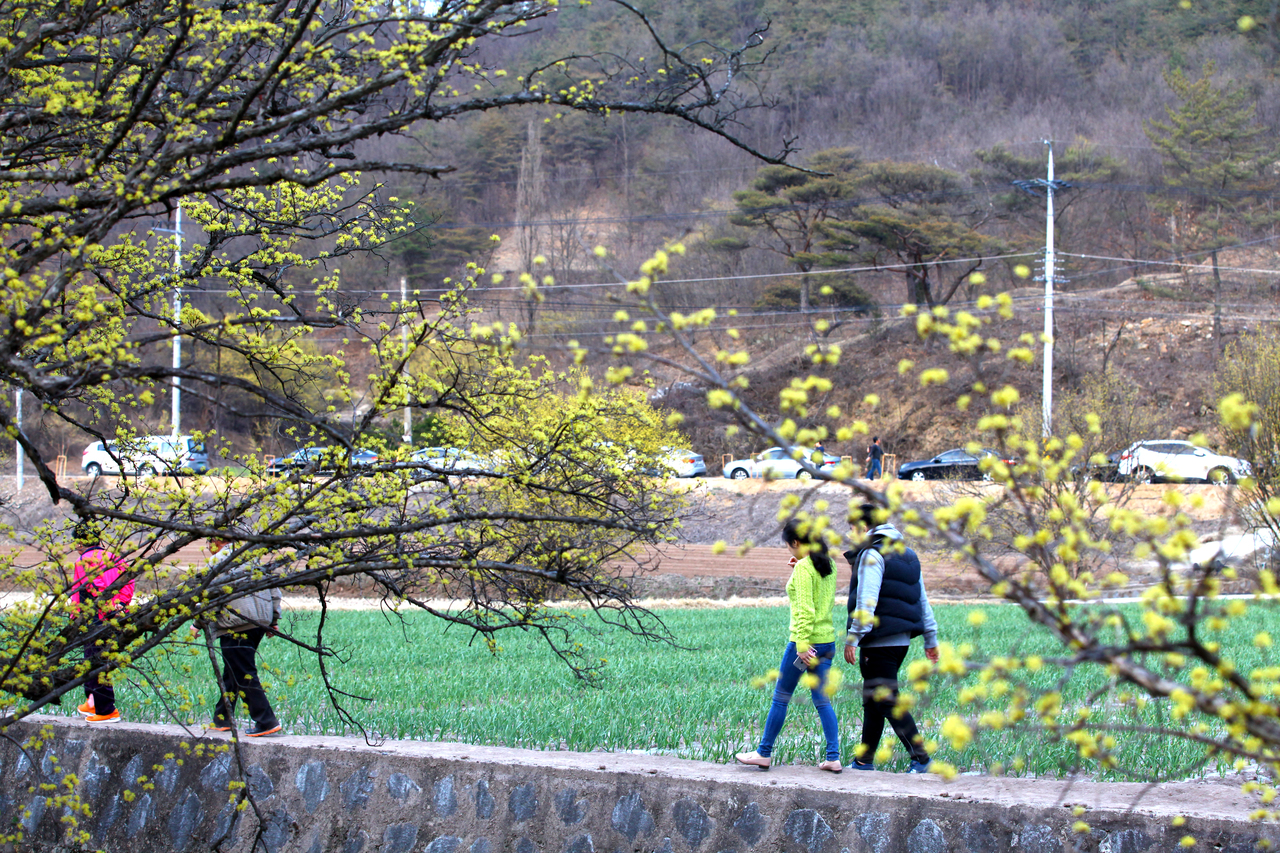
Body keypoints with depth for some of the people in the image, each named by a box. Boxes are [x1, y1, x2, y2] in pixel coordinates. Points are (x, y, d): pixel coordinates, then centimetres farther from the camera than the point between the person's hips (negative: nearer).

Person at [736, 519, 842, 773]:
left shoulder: (803, 568, -14)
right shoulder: (827, 566, 9)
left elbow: (805, 609, -20)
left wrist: (802, 645, -22)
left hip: (805, 640, -7)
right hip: (828, 640, 7)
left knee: (780, 697, 5)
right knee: (822, 701, 9)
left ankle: (764, 753, 14)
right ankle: (833, 757, 1)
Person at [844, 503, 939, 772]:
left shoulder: (872, 555, -10)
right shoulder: (908, 555, 18)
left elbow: (866, 601, -19)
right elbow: (922, 601, 20)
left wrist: (852, 638, -18)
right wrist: (931, 639, 23)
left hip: (880, 640, -9)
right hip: (902, 638, 9)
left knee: (886, 701, -8)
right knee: (873, 701, 15)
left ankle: (920, 758, -14)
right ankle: (864, 760, 19)